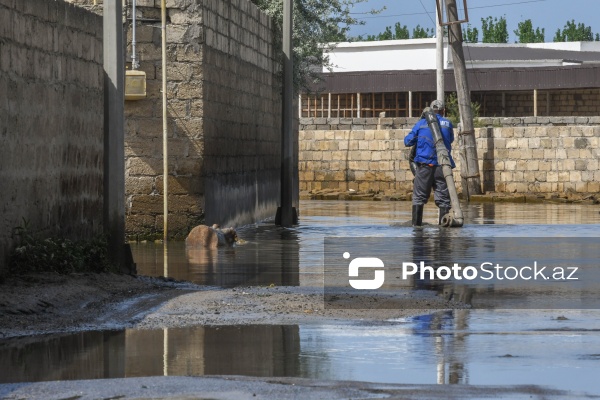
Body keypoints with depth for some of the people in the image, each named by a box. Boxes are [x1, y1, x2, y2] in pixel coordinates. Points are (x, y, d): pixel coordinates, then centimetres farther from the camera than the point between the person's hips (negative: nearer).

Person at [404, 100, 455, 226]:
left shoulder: (421, 123, 3)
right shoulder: (447, 124, 4)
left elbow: (408, 141, 7)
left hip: (424, 164, 0)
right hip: (442, 164, 0)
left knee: (419, 196, 6)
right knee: (443, 196, 4)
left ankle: (416, 223, 3)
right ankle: (443, 221, 0)